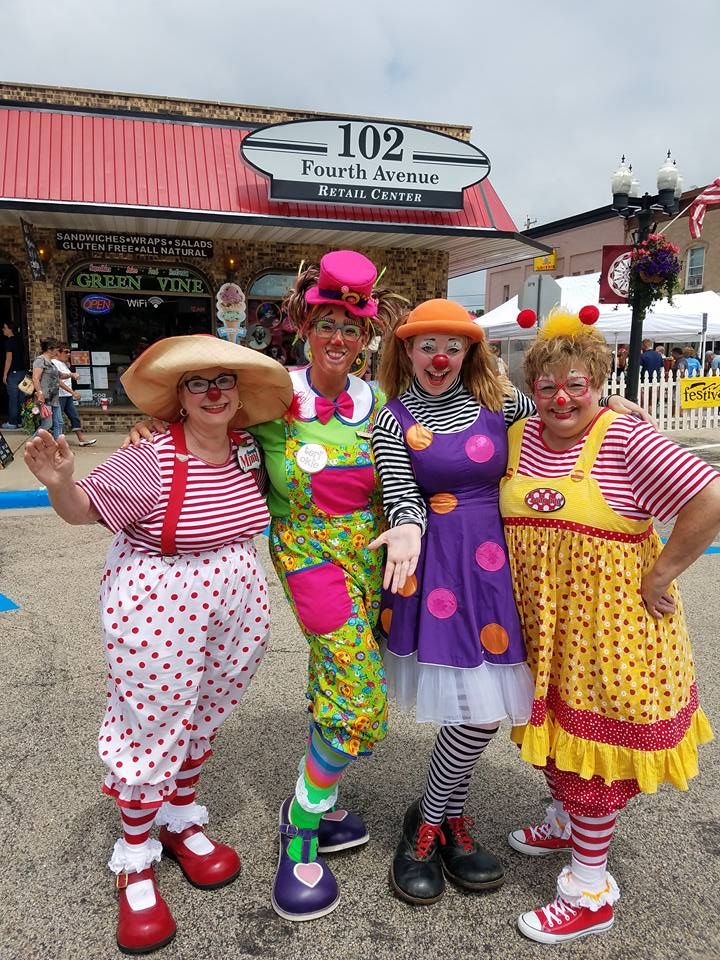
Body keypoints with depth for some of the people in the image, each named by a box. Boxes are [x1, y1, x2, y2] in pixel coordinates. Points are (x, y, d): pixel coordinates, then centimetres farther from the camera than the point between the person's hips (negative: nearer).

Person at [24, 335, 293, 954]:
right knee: (152, 724, 6)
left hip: (237, 601, 6)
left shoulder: (248, 449, -1)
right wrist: (59, 482, -31)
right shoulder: (150, 461, -19)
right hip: (157, 606, -5)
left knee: (203, 716, 19)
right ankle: (135, 861, 29)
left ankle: (180, 821, 44)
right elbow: (82, 510, -12)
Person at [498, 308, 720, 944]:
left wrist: (659, 577, -18)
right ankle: (564, 820, 48)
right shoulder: (518, 439, 3)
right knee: (553, 723, 20)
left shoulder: (625, 441, -16)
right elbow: (500, 516, 19)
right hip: (540, 622, 6)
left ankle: (590, 891, 21)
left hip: (609, 620, -6)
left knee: (594, 738, 3)